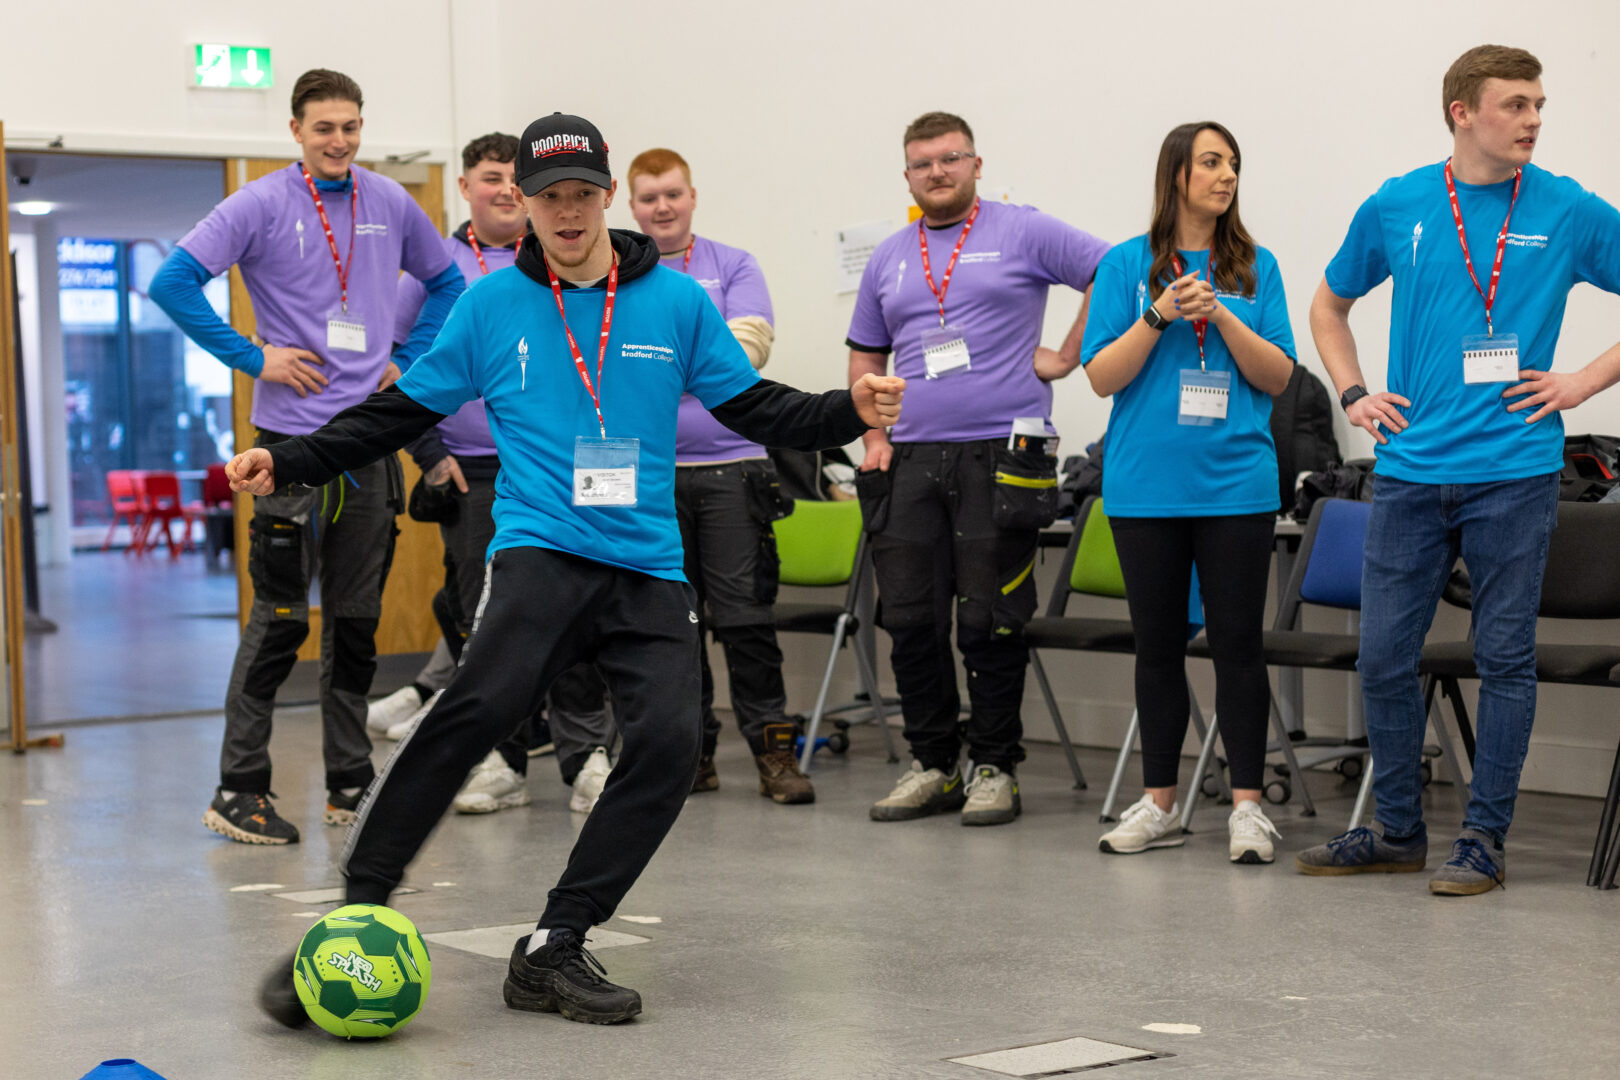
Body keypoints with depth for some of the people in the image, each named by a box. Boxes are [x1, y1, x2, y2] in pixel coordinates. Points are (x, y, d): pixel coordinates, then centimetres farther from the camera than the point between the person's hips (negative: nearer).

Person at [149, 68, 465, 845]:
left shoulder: (390, 204, 8)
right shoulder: (263, 204, -5)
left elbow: (444, 283, 23)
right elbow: (174, 282, -9)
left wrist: (408, 362, 10)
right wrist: (252, 357, -9)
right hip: (292, 436, -4)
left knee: (357, 619, 10)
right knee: (280, 618, -5)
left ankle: (349, 781, 20)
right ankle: (238, 790, 1)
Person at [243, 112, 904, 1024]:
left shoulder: (677, 302, 10)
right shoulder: (492, 305, 8)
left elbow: (754, 407, 13)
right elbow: (402, 412, 13)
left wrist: (851, 412, -4)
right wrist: (288, 462, 3)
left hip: (650, 570, 2)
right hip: (541, 553, -2)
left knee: (671, 739, -18)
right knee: (480, 709, -27)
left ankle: (555, 949, -5)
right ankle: (356, 917, -20)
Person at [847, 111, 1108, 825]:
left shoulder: (1023, 233, 2)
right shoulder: (889, 259, 17)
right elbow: (865, 356, 23)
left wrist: (1066, 356, -4)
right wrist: (874, 434, 10)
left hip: (1001, 453, -5)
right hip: (911, 459, 5)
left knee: (990, 621, -4)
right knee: (910, 618, 3)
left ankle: (995, 768, 7)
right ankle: (932, 766, 14)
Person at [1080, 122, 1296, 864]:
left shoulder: (1255, 268, 6)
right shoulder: (1127, 265, 4)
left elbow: (1278, 377, 1)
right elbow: (1102, 377, -1)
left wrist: (1221, 316, -12)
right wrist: (1158, 316, -14)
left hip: (1235, 480, 0)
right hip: (1146, 485, 0)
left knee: (1237, 641, -2)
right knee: (1158, 643, 7)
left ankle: (1247, 804, 4)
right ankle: (1159, 804, 16)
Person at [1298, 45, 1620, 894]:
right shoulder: (1395, 208, 5)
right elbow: (1329, 305, 20)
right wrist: (1353, 394, 8)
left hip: (1514, 469, -2)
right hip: (1410, 471, 2)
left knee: (1505, 658, 2)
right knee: (1385, 655, 4)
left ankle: (1485, 838, 12)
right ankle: (1397, 830, 17)